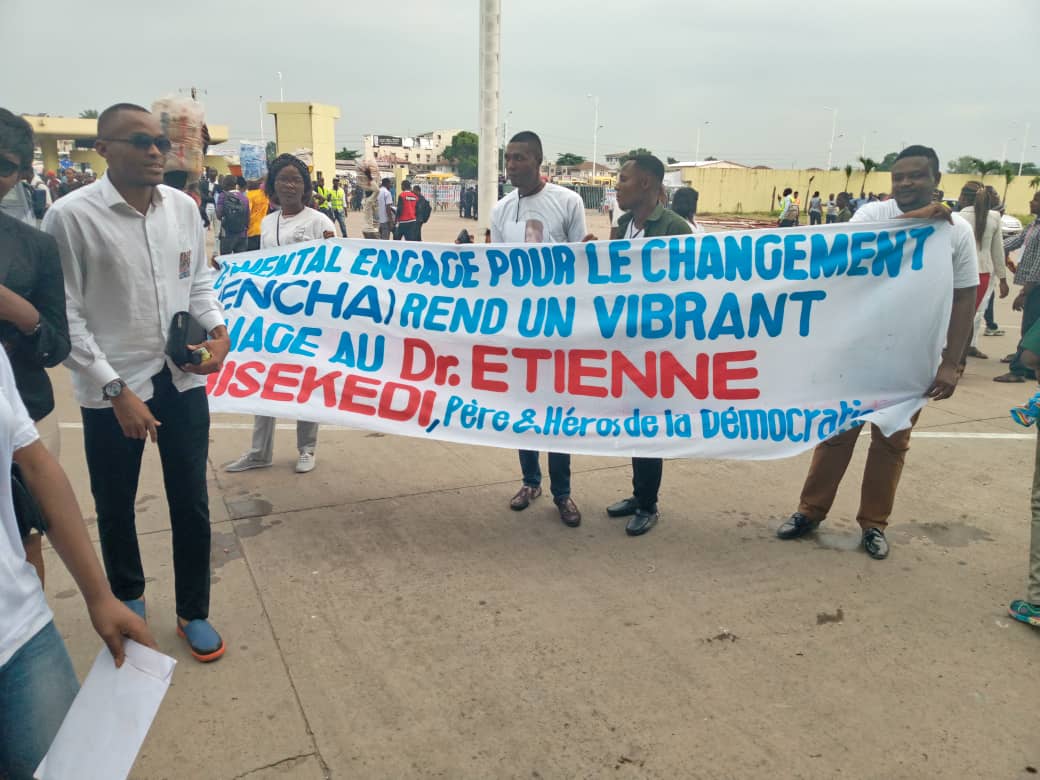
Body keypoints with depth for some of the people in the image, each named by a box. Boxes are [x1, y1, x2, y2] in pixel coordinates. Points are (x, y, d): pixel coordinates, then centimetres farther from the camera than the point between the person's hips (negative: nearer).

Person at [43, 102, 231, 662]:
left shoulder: (183, 207, 0)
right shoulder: (71, 216, -14)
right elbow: (64, 316, -12)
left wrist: (218, 328, -6)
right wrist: (116, 389, -16)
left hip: (182, 379, 4)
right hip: (111, 389, -3)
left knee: (191, 504, 12)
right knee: (115, 507, 16)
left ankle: (193, 613, 32)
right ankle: (127, 601, 43)